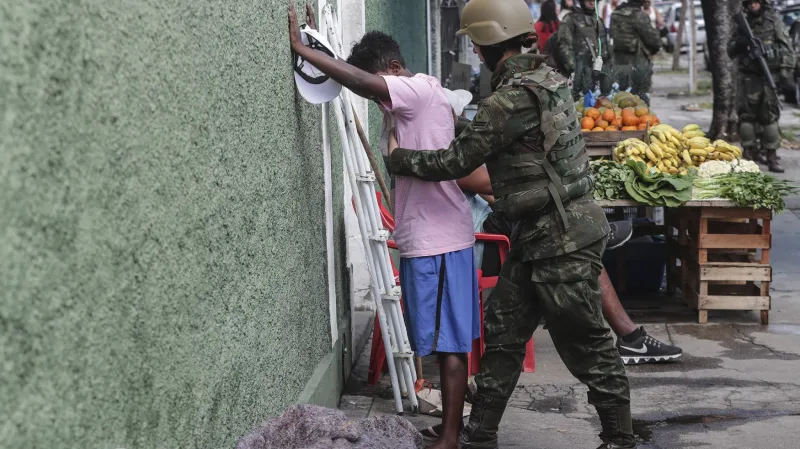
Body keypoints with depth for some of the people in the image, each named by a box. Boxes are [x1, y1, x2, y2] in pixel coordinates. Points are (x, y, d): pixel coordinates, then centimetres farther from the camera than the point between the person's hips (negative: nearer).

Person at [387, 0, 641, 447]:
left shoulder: (510, 100, -20)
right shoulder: (546, 77, 9)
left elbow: (456, 162, -13)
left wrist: (399, 157, 0)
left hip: (562, 238, -10)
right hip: (538, 234, 10)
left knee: (585, 343, 2)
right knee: (503, 331, 12)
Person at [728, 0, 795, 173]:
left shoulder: (774, 22, 4)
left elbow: (787, 48, 1)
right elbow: (730, 51, 15)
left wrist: (786, 70, -10)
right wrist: (738, 43, -7)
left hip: (770, 75, -2)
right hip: (748, 77, 2)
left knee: (770, 116, -3)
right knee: (746, 115, -1)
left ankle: (772, 157, 0)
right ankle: (748, 154, 7)